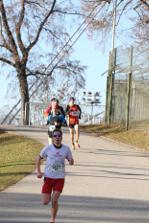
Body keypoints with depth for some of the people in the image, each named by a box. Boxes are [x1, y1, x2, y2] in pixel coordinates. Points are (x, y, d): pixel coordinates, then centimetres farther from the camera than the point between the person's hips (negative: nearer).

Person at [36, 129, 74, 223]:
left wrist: (71, 161, -21)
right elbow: (39, 158, 7)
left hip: (60, 178, 0)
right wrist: (38, 171, -3)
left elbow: (71, 162, 4)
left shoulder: (66, 149, -4)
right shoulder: (48, 148, -7)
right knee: (45, 202, -1)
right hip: (48, 177, 0)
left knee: (54, 201, -10)